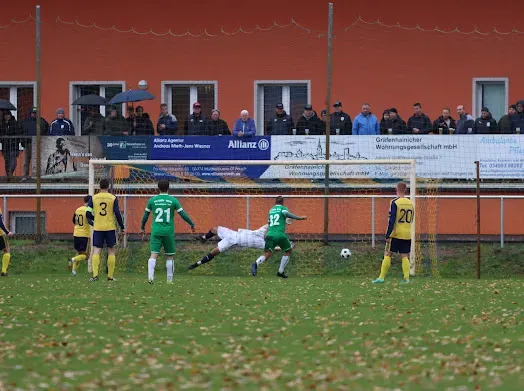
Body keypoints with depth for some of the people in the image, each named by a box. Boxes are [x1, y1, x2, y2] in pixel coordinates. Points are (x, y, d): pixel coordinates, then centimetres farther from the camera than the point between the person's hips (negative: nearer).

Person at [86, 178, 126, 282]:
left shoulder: (94, 198, 1)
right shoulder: (113, 198, -2)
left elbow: (88, 214, -1)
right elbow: (118, 214, -4)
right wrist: (122, 227, 5)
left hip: (97, 228, 1)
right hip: (110, 228, 0)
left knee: (96, 251, 0)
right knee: (111, 251, 8)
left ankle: (95, 275, -15)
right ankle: (110, 276, 7)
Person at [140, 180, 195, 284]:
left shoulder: (152, 200, 4)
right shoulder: (173, 200, -1)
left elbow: (145, 215, 12)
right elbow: (183, 214, 1)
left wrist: (142, 228, 26)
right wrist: (192, 224, 13)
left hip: (156, 231, 0)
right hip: (168, 232, 0)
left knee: (154, 254, -6)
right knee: (169, 256, 11)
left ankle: (150, 275, -25)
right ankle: (169, 279, 12)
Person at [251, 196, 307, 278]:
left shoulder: (271, 210, 22)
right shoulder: (283, 208, 6)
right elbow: (287, 214, -16)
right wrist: (299, 218, -21)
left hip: (270, 234, 4)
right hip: (280, 235, -4)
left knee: (267, 254, -3)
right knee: (288, 250, 19)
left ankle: (256, 264, -35)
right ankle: (281, 271, 15)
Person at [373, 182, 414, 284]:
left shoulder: (395, 203, -10)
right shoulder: (410, 203, 8)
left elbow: (391, 220, -13)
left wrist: (388, 235, -11)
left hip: (396, 234, -5)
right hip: (407, 235, 5)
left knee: (387, 254, 1)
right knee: (405, 256, 6)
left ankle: (381, 277, -3)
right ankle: (406, 278, -2)